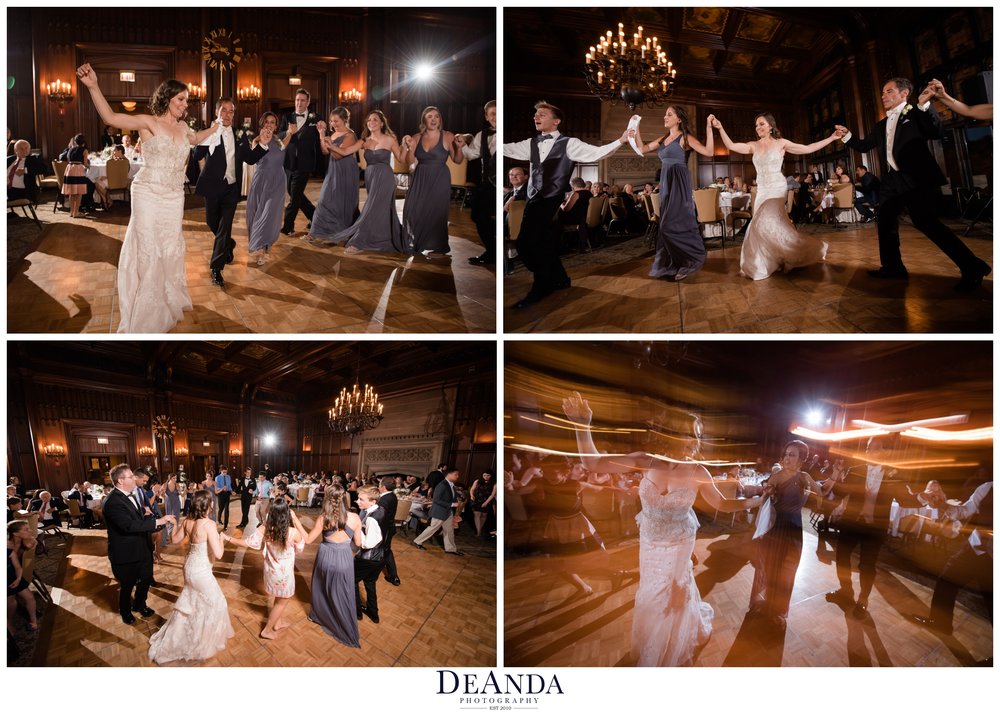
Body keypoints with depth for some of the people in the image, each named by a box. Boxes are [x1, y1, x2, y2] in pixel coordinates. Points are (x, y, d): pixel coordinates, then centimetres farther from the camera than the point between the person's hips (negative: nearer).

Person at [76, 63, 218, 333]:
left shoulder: (182, 126, 9)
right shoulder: (148, 122, -9)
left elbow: (195, 139, 35)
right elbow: (110, 117, -24)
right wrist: (93, 87, -36)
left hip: (174, 197, 5)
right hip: (148, 194, -5)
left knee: (172, 248, 12)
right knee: (147, 249, -2)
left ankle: (170, 300, 30)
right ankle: (146, 312, 8)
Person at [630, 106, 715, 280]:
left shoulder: (685, 138, -6)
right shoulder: (663, 139, 15)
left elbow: (709, 152, -15)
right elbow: (643, 149, 16)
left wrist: (709, 128, -20)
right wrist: (636, 130, 7)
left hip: (679, 184, -8)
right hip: (666, 183, 8)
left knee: (674, 224, -11)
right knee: (668, 225, 8)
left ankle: (687, 262, 3)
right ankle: (675, 266, 15)